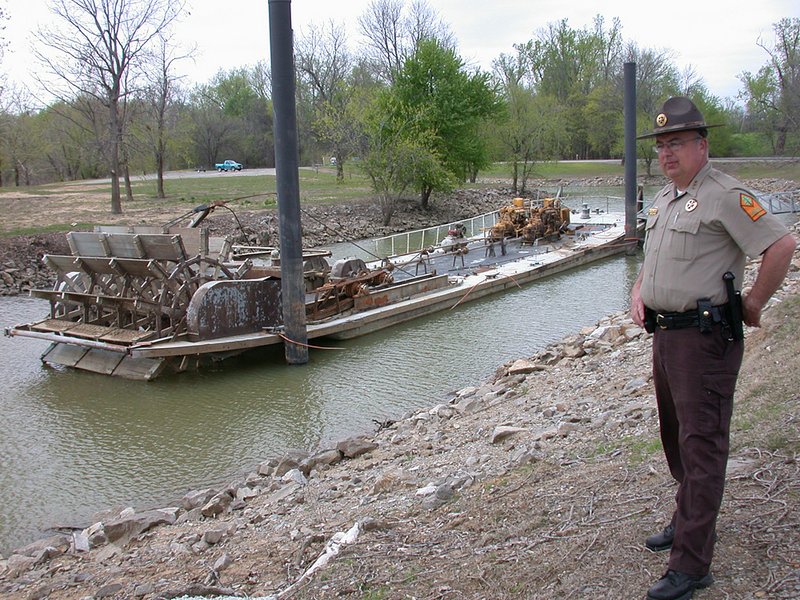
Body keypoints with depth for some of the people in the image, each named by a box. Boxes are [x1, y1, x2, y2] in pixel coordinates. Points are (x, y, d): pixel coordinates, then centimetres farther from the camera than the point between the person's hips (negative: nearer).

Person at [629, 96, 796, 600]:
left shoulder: (725, 195, -13)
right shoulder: (664, 199, 16)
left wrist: (753, 305, -12)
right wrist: (639, 291, 11)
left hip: (705, 336, -9)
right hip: (665, 333, 9)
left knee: (701, 445, -6)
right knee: (676, 437, 19)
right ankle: (690, 520, 38)